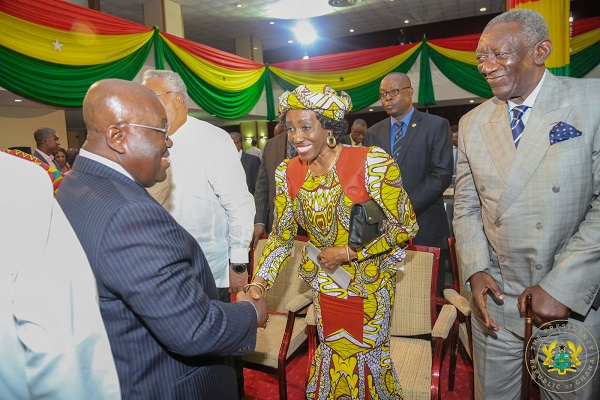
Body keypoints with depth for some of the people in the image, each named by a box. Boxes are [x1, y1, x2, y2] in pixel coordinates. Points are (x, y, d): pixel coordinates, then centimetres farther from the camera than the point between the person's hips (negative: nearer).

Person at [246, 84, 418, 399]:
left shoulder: (372, 163, -22)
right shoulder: (288, 173, -8)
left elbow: (406, 226, -16)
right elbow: (281, 236, 1)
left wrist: (348, 253, -18)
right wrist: (258, 283, -10)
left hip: (369, 281, -3)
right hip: (325, 282, 3)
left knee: (367, 351, 14)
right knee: (332, 352, 19)